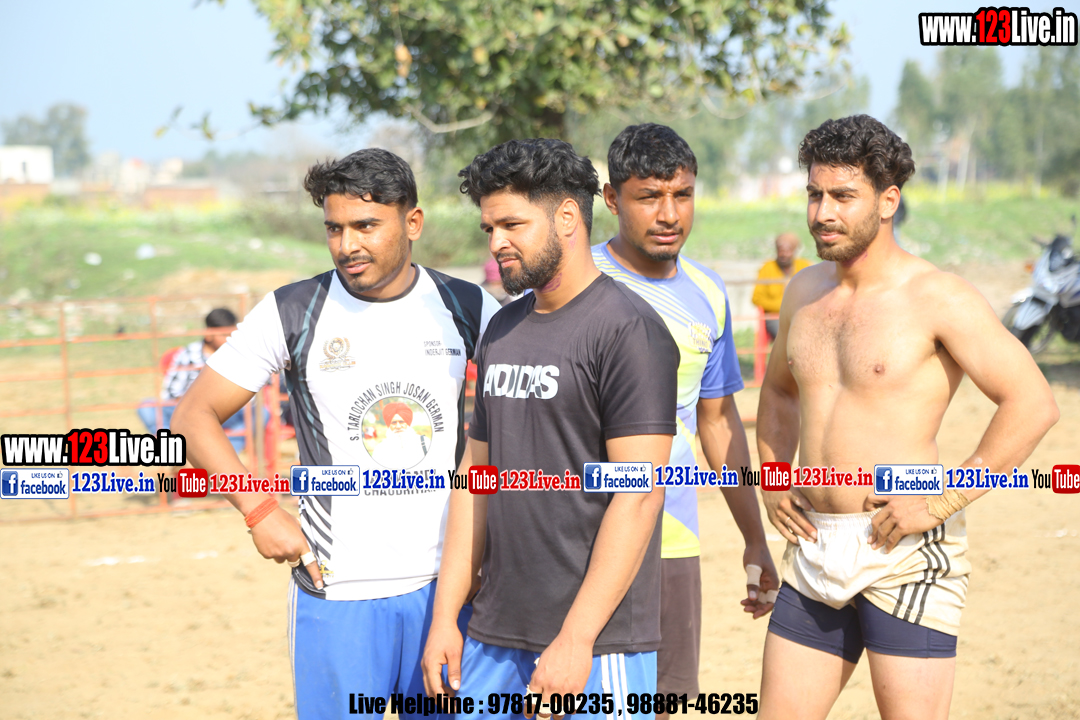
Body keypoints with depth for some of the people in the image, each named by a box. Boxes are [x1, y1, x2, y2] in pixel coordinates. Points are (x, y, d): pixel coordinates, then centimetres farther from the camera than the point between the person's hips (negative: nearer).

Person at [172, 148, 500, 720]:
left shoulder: (468, 308, 2)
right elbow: (193, 416, 1)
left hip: (448, 585, 2)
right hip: (336, 592, -2)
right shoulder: (291, 313, -3)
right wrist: (260, 511, -10)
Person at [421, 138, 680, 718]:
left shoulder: (629, 330, -10)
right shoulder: (503, 331, 14)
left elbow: (639, 495, -15)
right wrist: (445, 616, 11)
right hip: (494, 638, 7)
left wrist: (576, 638, -18)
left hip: (596, 644, -7)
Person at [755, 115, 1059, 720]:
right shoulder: (805, 291, 11)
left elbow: (1033, 404, -16)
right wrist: (774, 480, 14)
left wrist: (941, 503, -17)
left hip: (905, 555, -6)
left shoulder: (937, 299, -10)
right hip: (815, 550, 7)